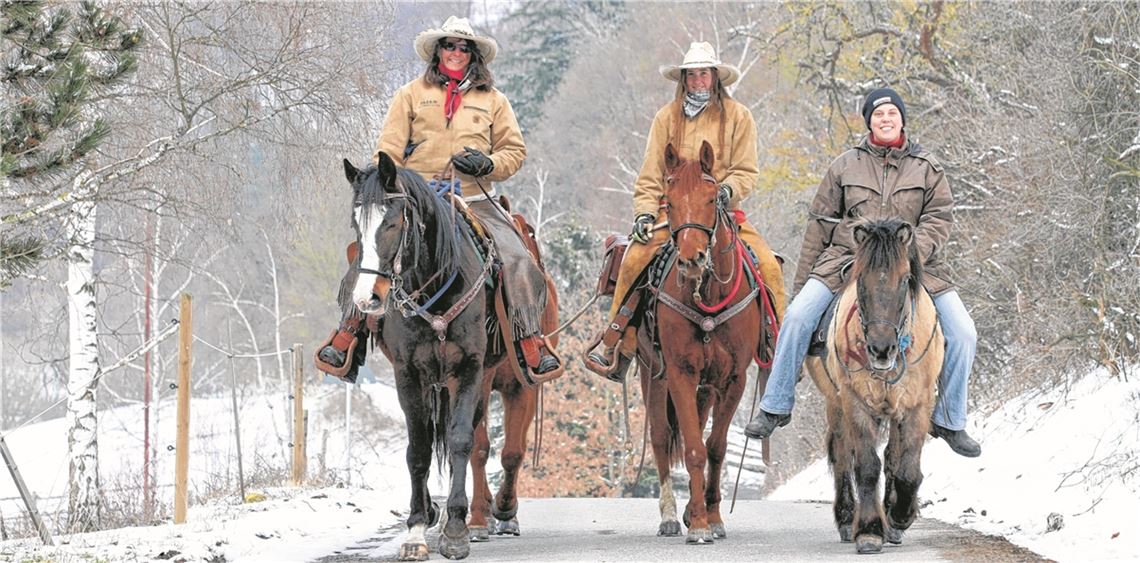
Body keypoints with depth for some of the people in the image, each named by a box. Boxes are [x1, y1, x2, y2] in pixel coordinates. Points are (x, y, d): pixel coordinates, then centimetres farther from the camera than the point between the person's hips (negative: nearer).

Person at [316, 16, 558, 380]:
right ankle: (348, 334, -8)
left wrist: (489, 164, -6)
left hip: (476, 201, 0)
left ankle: (531, 343, -13)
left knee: (517, 260, -19)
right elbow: (388, 151, 8)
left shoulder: (492, 100, 15)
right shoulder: (412, 95, 12)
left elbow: (515, 151, 14)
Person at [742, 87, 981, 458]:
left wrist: (911, 254, -18)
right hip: (848, 257, 0)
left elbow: (938, 220, 1)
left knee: (963, 334, -12)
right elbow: (820, 222, 12)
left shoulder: (927, 168, 9)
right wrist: (802, 282, 10)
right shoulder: (846, 166, 9)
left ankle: (950, 422, 6)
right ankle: (775, 408, -7)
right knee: (798, 315, -22)